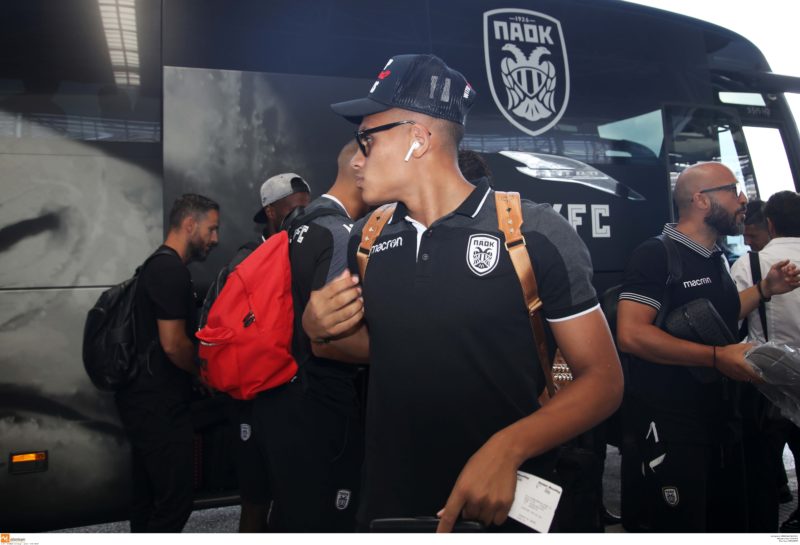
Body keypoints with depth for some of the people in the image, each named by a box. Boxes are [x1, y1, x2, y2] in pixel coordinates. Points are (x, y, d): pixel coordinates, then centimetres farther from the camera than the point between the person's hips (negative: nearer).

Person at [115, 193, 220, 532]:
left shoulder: (158, 266, 16)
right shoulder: (172, 270, -17)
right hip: (158, 405, -10)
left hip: (146, 399, 10)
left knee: (149, 496, 16)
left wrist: (199, 371, 15)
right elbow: (173, 344, -22)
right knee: (175, 498, -4)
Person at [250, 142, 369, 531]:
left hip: (281, 397, 9)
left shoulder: (301, 226, 10)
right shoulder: (342, 234, -18)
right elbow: (326, 340, -24)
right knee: (322, 524, 5)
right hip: (318, 407, -9)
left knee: (289, 516, 23)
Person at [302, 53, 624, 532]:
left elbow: (603, 379, -11)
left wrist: (508, 447, -26)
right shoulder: (367, 239, 1)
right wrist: (320, 329, -5)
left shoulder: (534, 232, -13)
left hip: (505, 509, -4)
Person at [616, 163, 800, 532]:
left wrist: (765, 289, 12)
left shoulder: (715, 258, 11)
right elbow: (631, 334, -26)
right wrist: (717, 357, -25)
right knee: (680, 527, 2)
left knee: (730, 521, 20)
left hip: (721, 416, 9)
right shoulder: (656, 255, -17)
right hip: (671, 424, -9)